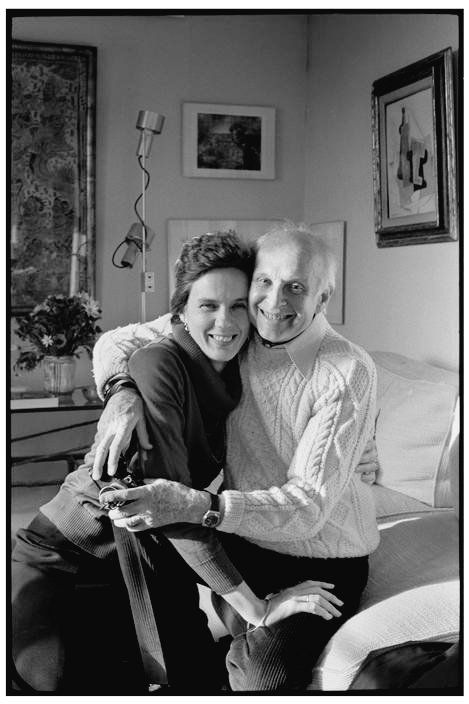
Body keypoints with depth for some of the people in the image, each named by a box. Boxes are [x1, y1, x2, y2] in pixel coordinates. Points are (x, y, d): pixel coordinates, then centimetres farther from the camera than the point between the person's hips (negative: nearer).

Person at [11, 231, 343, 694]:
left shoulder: (240, 373, 0)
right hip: (67, 552, -6)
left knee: (196, 675, -11)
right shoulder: (159, 364, -22)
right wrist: (253, 606, -27)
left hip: (155, 551, 6)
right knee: (56, 677, -26)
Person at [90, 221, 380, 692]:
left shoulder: (348, 374, -21)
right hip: (241, 538, 5)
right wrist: (122, 392, -22)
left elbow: (308, 506, -26)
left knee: (259, 676, -25)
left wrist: (193, 506, -40)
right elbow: (118, 341, 2)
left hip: (320, 563, -4)